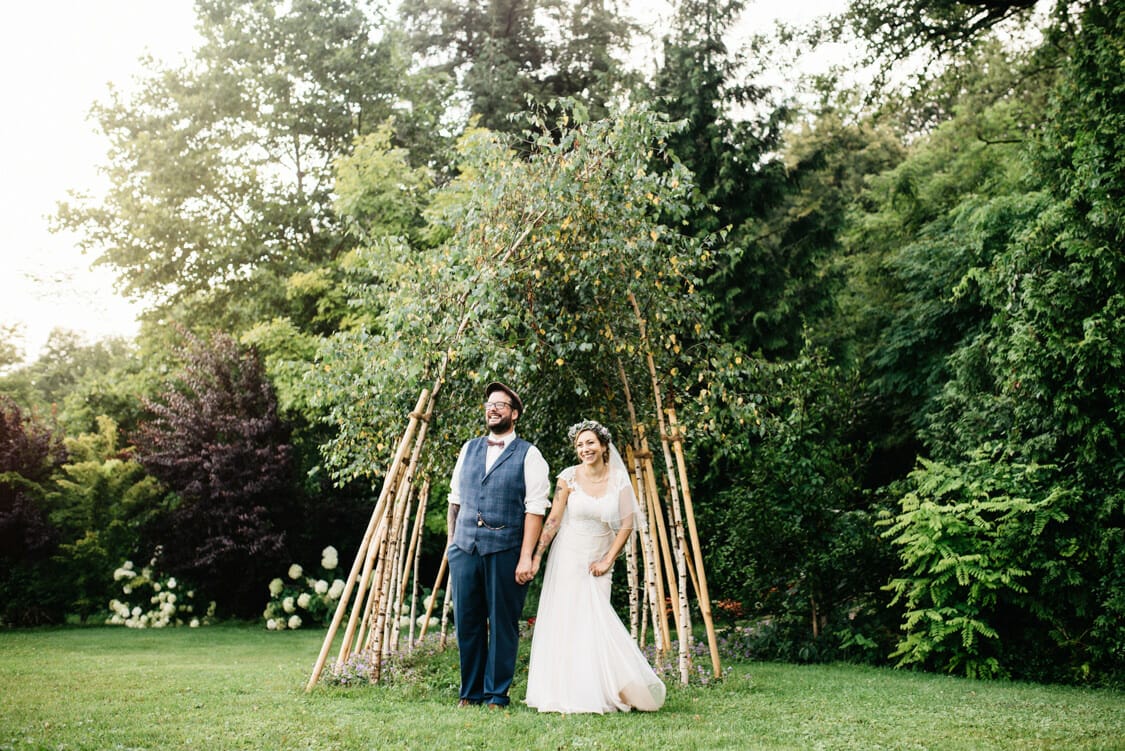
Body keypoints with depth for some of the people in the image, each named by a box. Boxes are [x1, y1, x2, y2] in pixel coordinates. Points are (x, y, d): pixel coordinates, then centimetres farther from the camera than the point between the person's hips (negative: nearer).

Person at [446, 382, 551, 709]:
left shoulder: (528, 455, -1)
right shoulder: (469, 449, 14)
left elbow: (535, 508, -8)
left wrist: (526, 557, -15)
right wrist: (451, 540, 13)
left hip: (505, 551, -4)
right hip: (465, 548, 4)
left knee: (502, 624, 3)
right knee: (467, 622, 8)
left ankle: (497, 694, 14)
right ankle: (470, 691, 21)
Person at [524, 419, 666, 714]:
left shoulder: (619, 479, -1)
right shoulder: (569, 477, -6)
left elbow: (627, 524, 0)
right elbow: (553, 520, -6)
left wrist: (607, 560, -5)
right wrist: (536, 556, -12)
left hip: (597, 564, 1)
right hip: (567, 559, -1)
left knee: (594, 623, -3)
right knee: (563, 624, -2)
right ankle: (565, 694, 8)